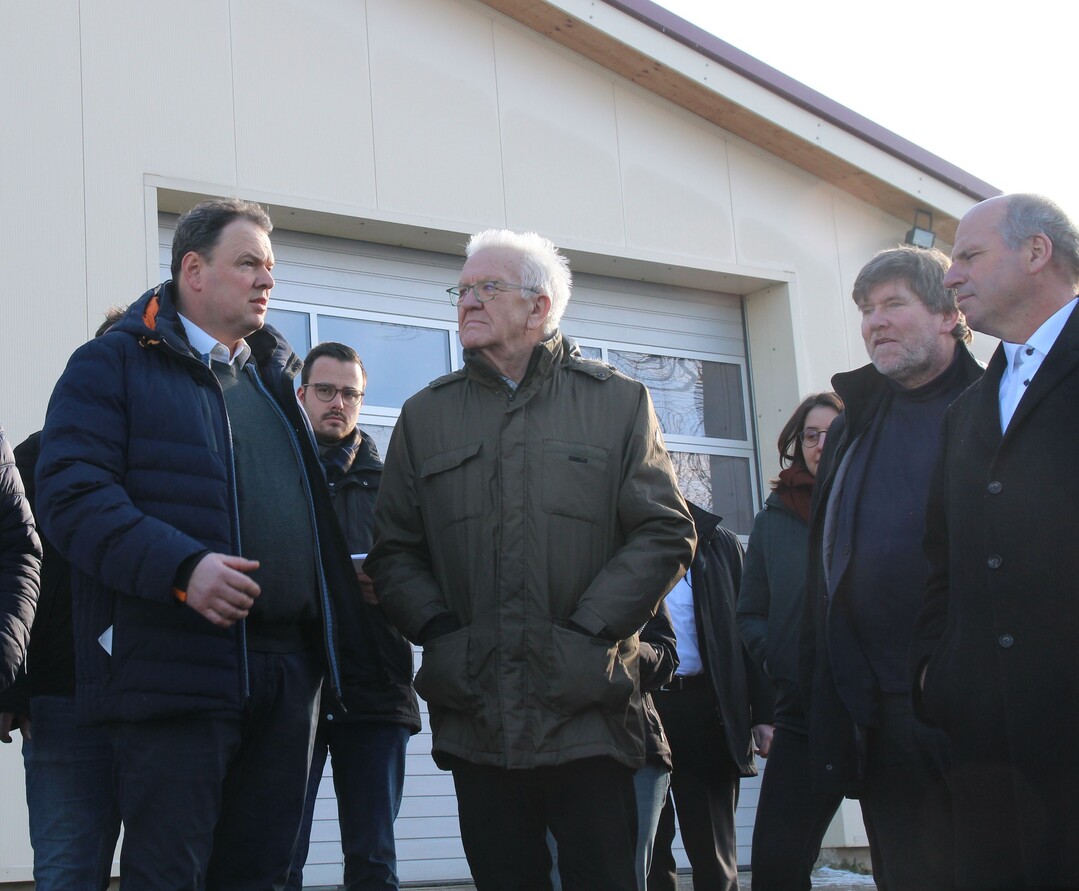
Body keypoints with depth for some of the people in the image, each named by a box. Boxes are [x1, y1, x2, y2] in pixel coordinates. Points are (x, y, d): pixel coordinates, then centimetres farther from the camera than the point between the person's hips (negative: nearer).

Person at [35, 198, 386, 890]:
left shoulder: (274, 378, 23)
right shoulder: (116, 364, 1)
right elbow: (72, 494, -11)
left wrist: (343, 641, 16)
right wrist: (182, 567, -24)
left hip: (287, 669, 7)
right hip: (178, 668, -6)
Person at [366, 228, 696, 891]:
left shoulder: (618, 402, 8)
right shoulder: (426, 416, 14)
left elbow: (666, 532, 1)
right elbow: (394, 549, 12)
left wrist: (587, 632, -8)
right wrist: (440, 632, -5)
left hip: (588, 710, -2)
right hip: (477, 716, 2)